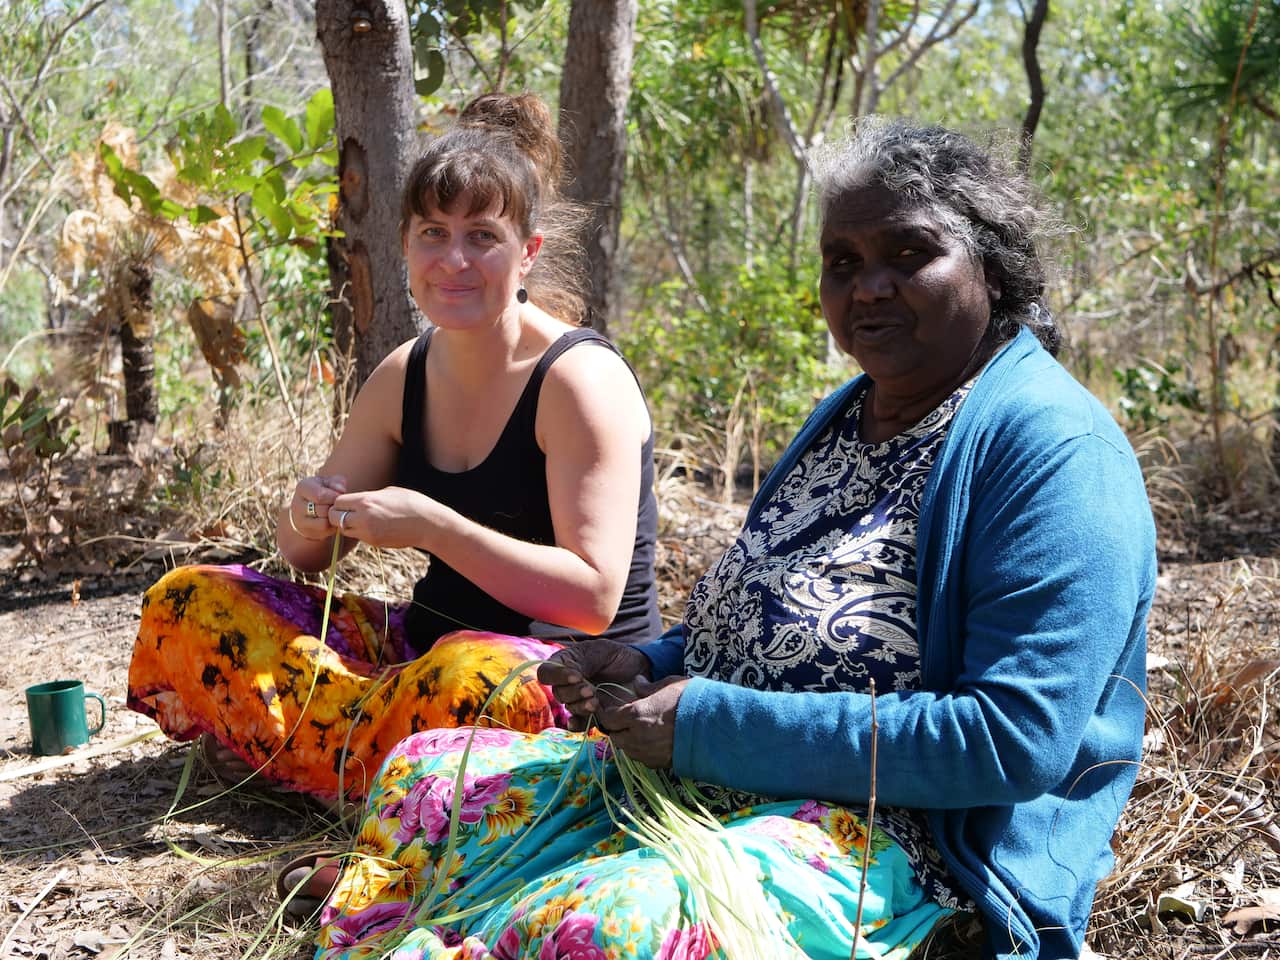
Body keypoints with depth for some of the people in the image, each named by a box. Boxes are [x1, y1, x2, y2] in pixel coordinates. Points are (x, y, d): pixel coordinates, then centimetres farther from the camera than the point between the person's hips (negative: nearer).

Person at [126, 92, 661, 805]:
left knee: (477, 681, -42)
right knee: (187, 604, -1)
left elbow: (593, 598, -22)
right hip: (427, 643, 7)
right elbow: (305, 554, 12)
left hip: (578, 679, -6)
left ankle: (292, 751, -14)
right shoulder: (404, 377, 5)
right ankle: (375, 740, -10)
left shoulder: (581, 380, -15)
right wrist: (312, 518, -13)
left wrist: (431, 526, -29)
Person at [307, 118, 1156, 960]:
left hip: (909, 847, -9)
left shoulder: (1058, 449, -15)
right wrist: (651, 670, 1)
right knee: (422, 777, 5)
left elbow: (1014, 742, -23)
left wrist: (713, 725, -20)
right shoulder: (850, 414, 14)